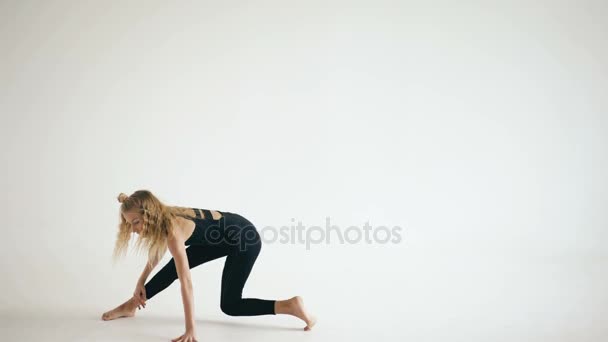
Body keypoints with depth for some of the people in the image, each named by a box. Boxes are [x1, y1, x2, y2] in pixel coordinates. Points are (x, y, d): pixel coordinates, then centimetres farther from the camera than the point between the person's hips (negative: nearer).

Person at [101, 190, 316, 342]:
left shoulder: (172, 230, -31)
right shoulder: (162, 218, -7)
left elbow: (186, 282, -35)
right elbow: (157, 252, 15)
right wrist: (141, 281, 16)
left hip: (245, 239, -9)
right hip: (224, 237, 9)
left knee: (230, 306, -4)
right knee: (175, 266, 9)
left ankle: (290, 305, -8)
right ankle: (131, 306, 26)